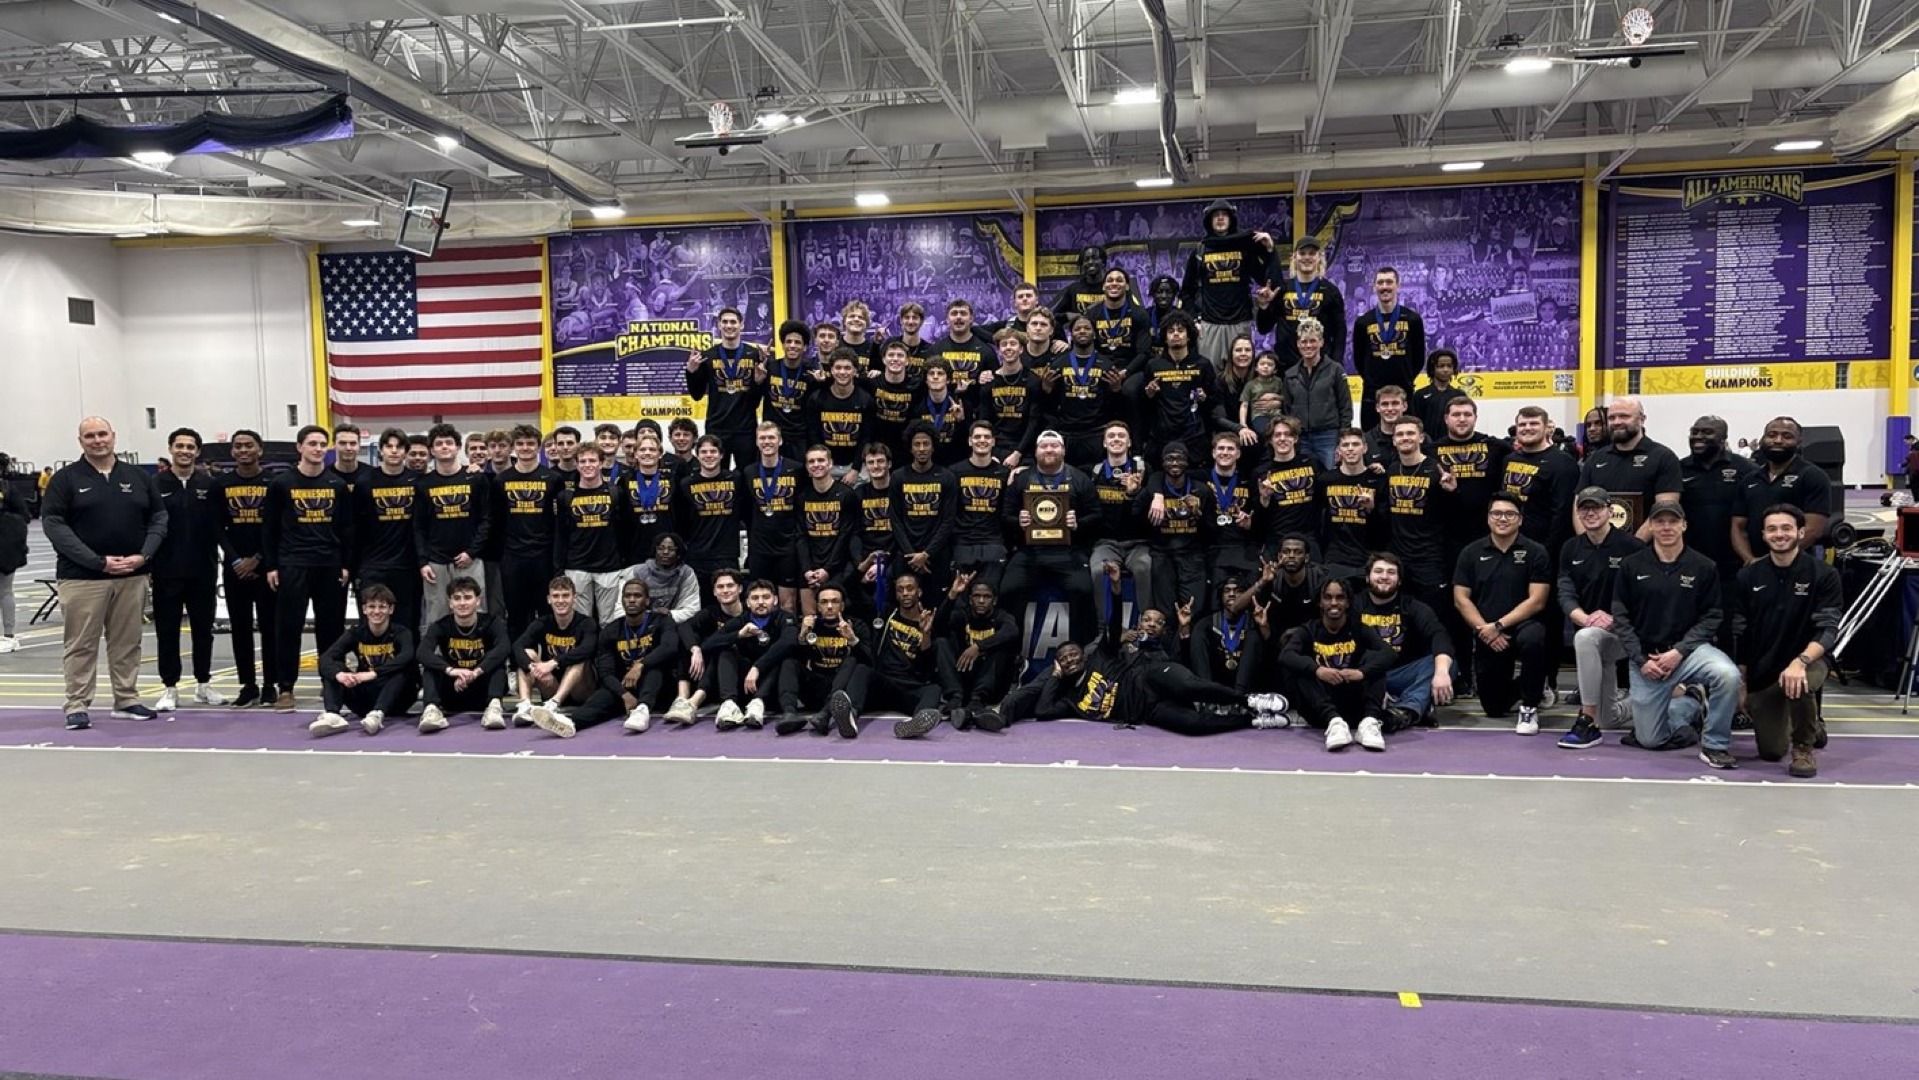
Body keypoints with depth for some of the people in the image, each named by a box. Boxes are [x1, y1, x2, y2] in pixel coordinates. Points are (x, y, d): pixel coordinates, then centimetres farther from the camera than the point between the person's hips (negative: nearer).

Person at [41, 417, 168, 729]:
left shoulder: (138, 477, 10)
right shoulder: (65, 479, 0)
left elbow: (159, 518, 11)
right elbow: (53, 525, -7)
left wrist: (143, 555, -6)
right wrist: (98, 561, -15)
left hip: (132, 576, 3)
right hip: (82, 577, -3)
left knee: (127, 643, 9)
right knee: (81, 645, 0)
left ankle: (127, 700, 18)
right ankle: (77, 706, 7)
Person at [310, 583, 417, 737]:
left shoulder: (401, 633, -6)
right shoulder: (356, 634, 2)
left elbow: (406, 658, -29)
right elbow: (325, 658, -15)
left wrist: (373, 674, -42)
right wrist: (338, 674, -38)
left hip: (394, 699, -3)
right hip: (364, 699, 3)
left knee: (405, 669, -30)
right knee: (331, 669, -13)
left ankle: (377, 714, -49)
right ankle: (332, 715, -38)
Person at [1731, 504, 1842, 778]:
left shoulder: (1823, 575, -8)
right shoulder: (1749, 576, 1)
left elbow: (1828, 629, -16)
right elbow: (1740, 634, 5)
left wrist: (1800, 661, -34)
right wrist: (1740, 683, 4)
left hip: (1809, 659, -3)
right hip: (1761, 671, 3)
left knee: (1799, 685, -40)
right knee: (1770, 752, 1)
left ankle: (1804, 748, -10)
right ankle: (1813, 726, 39)